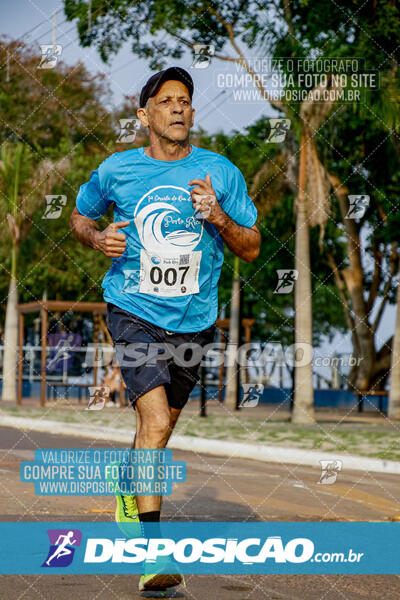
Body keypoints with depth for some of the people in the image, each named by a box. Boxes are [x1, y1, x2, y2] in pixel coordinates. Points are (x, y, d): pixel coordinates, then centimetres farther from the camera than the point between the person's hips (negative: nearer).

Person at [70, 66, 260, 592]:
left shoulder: (221, 172, -1)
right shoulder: (117, 170, -2)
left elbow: (251, 249, 4)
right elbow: (80, 215, 16)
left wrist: (218, 217, -16)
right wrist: (98, 238, -7)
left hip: (194, 320, 3)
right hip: (133, 313, -3)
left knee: (162, 423, 18)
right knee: (155, 421, -20)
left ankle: (131, 493, 50)